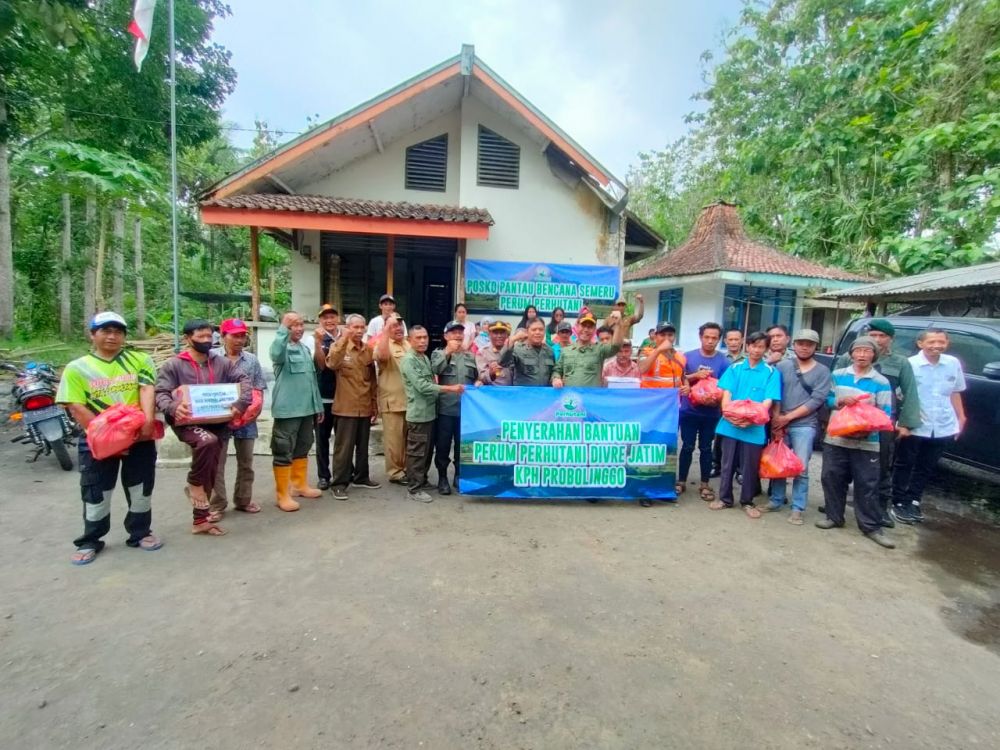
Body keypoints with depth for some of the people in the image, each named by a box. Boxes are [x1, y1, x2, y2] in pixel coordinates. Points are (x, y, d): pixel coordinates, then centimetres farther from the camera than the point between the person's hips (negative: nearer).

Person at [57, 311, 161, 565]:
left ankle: (140, 533, 28)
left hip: (139, 436, 1)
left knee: (141, 489, 11)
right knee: (96, 493, 8)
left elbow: (147, 390, -11)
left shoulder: (140, 360, 3)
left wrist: (149, 420, -27)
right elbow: (77, 409, -5)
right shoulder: (77, 368, 0)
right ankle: (89, 541, 26)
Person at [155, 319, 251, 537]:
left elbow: (244, 380, 1)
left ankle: (200, 519, 20)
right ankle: (194, 485, -11)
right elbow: (160, 393, -5)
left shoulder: (222, 363, 8)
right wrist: (173, 407, -28)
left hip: (215, 422, 4)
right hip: (186, 421, -4)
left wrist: (241, 402, -18)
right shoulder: (173, 365, -1)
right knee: (207, 440, -37)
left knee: (211, 470, 6)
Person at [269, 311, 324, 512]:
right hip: (287, 410, -8)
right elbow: (276, 354, -36)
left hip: (307, 409, 8)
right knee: (283, 452, -1)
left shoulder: (305, 349, 15)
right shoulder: (283, 348, -8)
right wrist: (283, 327, -33)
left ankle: (300, 485, 32)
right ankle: (282, 495, 8)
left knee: (302, 449, 18)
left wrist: (318, 405, 19)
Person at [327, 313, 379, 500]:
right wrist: (343, 340, -29)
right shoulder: (339, 347, -3)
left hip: (365, 406, 5)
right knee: (343, 446, 0)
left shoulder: (368, 350, 9)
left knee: (363, 445, 15)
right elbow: (332, 364, -26)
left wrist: (374, 402, 15)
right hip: (346, 407, -5)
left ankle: (361, 477, 28)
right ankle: (339, 482, 9)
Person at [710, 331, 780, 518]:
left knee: (750, 466, 9)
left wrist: (751, 418, -19)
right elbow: (726, 394, 0)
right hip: (730, 425, 1)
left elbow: (768, 401, -6)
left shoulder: (771, 372, 1)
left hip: (754, 427, -1)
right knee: (728, 463, 11)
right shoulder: (734, 368, 6)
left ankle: (747, 501, 26)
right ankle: (725, 498, 25)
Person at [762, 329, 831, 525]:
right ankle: (776, 501, 22)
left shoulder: (822, 371, 2)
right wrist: (776, 420, -8)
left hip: (804, 426, -2)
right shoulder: (782, 366, 6)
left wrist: (787, 417, -10)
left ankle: (797, 509, 8)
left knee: (801, 468, -3)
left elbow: (816, 400, -7)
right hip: (780, 424, 2)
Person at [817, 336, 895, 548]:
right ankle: (834, 516, 23)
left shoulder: (881, 382, -2)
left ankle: (871, 526, 13)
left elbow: (885, 412, -5)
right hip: (835, 438, 2)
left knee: (867, 485, 2)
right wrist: (839, 401, -14)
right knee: (831, 478, 8)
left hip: (866, 442, -2)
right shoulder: (837, 375, 6)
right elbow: (826, 399, 8)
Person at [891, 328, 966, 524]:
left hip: (943, 428, 5)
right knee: (904, 466, 7)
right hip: (914, 427, -5)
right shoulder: (910, 364, -14)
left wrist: (961, 417, 15)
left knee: (925, 468, 15)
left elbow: (955, 392, 15)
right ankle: (899, 503, 17)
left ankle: (913, 502, 28)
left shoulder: (953, 363, 2)